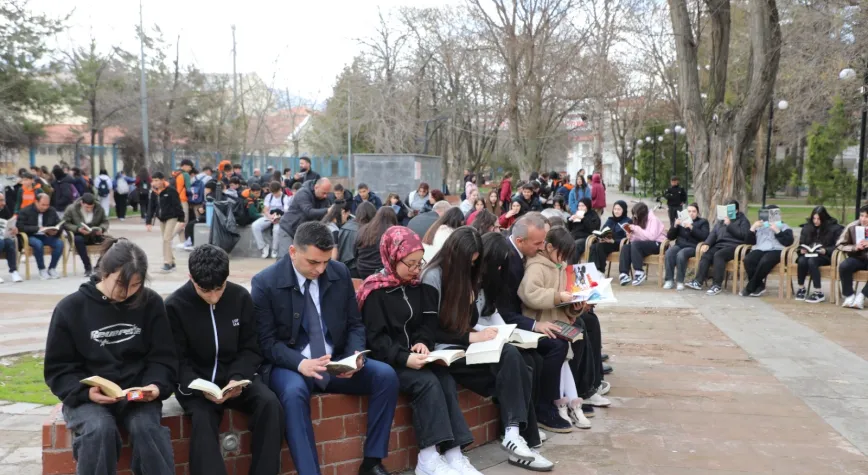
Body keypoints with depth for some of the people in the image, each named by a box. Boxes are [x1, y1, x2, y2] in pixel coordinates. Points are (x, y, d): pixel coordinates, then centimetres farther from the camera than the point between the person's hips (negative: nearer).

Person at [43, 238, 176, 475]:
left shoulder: (151, 303, 1)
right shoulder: (70, 308, -3)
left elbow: (163, 358, 5)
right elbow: (58, 369, 0)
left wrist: (156, 385, -17)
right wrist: (86, 392, -19)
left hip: (137, 394, 1)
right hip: (87, 396, -1)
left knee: (146, 427, -31)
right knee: (99, 429, -33)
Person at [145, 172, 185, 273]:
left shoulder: (170, 191, -15)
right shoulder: (153, 192, 2)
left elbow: (177, 205, -13)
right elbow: (151, 207, 3)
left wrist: (181, 219, -13)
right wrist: (148, 222, -2)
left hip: (171, 217, -7)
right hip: (161, 218, 7)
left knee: (166, 239, -13)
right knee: (165, 240, 10)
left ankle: (167, 263, -10)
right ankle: (172, 262, 19)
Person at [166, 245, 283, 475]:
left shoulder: (241, 297, -3)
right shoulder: (175, 306, -10)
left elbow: (251, 349, 3)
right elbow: (177, 362, -6)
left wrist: (238, 378, -17)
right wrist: (199, 387, -24)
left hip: (235, 376, 2)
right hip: (195, 382, -2)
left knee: (270, 404, -25)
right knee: (203, 419, -33)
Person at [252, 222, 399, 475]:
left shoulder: (340, 273, 1)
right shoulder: (265, 282, -10)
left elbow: (355, 324, 8)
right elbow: (266, 341, -10)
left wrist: (356, 355, -14)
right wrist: (300, 363, -29)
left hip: (336, 362, 4)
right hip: (289, 365, -4)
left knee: (386, 375, -18)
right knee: (294, 391, -38)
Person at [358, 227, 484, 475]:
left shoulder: (417, 287, 12)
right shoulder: (376, 292, -8)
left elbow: (427, 323, 13)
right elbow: (377, 339, -14)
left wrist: (423, 342, -11)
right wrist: (404, 358, -29)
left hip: (412, 357, 6)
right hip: (386, 361, -6)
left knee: (447, 380, -21)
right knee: (428, 383, -30)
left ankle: (453, 455, -24)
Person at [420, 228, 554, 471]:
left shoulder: (464, 276, 14)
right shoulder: (433, 278, -11)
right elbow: (430, 332, -14)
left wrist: (482, 332, -3)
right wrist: (472, 337, -15)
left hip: (463, 347, 7)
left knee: (512, 357, -22)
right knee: (509, 361, -26)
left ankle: (516, 434, -24)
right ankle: (517, 434, -26)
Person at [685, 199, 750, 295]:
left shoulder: (743, 220, 7)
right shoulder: (721, 220, 24)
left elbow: (743, 235, -10)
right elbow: (713, 233, 18)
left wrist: (729, 225, -12)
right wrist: (707, 244, 0)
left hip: (734, 246, -6)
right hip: (720, 245, 6)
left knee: (718, 255, -34)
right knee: (706, 255, -22)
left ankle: (717, 285, -32)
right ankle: (698, 282, -26)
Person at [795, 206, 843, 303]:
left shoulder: (834, 227, 1)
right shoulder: (807, 227, 15)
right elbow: (801, 244, 21)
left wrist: (825, 250, -19)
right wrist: (802, 249, -3)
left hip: (825, 256, -4)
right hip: (808, 254, 4)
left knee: (812, 261, -36)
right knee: (801, 261, -32)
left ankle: (818, 292, -33)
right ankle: (801, 288, -15)